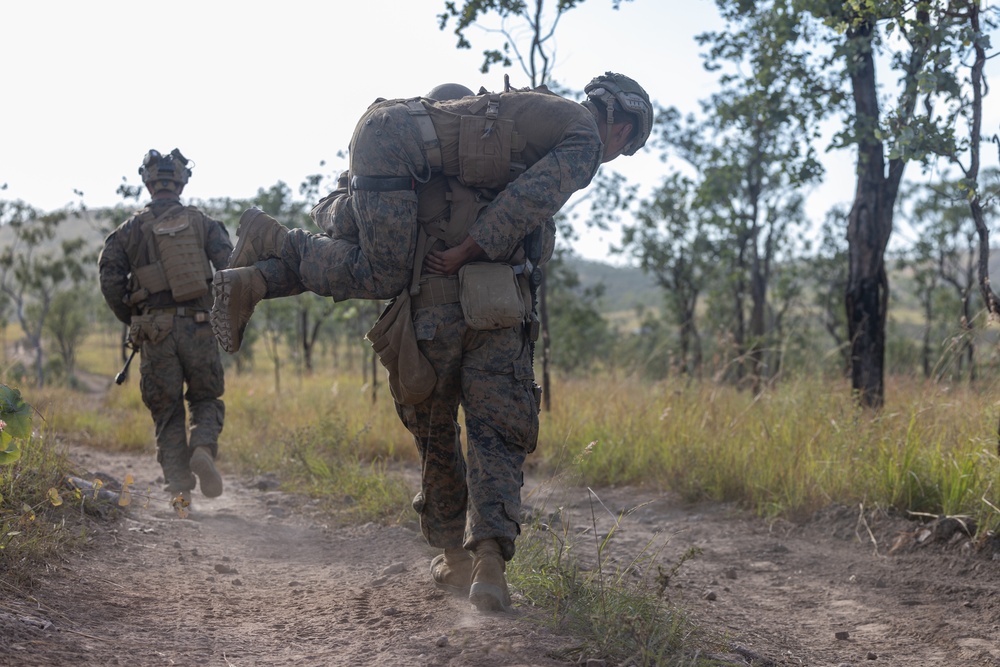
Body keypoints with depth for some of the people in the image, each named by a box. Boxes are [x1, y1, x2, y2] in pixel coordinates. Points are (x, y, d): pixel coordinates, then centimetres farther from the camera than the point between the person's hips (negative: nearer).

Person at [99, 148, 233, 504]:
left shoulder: (130, 228, 6)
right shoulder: (203, 222, 6)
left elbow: (110, 279, 0)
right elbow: (230, 269, -4)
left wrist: (131, 320, 12)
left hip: (155, 330, 0)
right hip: (197, 325, 0)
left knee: (167, 411, 10)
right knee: (206, 399, 14)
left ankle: (178, 484, 2)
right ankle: (203, 447, -14)